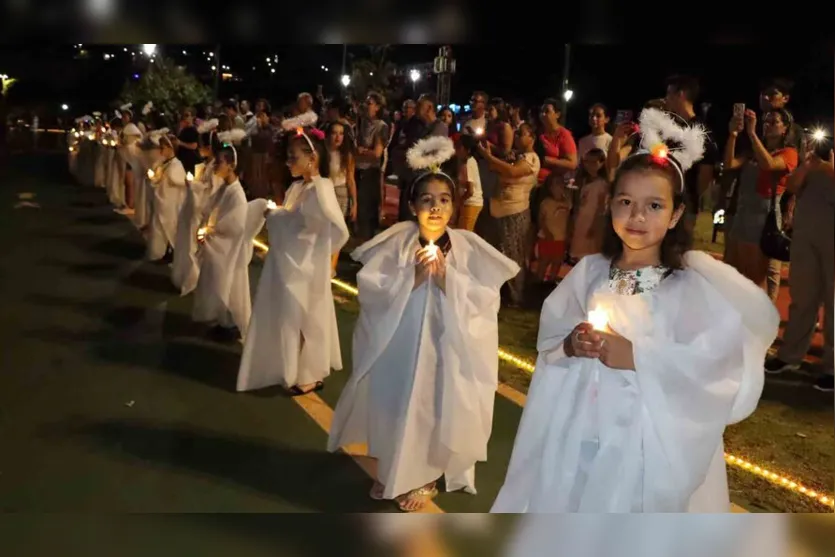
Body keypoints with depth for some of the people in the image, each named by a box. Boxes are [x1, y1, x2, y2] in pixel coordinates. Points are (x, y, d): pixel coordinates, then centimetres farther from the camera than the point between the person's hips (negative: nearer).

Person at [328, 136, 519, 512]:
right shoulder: (395, 243, -6)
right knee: (394, 406, 12)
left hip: (446, 347, -1)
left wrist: (446, 278, -22)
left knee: (434, 410, 7)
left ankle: (424, 478, 34)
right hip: (398, 345, 1)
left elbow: (485, 300, -11)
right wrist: (412, 277, -22)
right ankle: (391, 472, 40)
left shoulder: (468, 248, -6)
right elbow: (369, 290, -12)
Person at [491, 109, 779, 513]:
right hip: (579, 431, 4)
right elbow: (548, 343, 9)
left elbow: (716, 364, -17)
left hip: (651, 440, -3)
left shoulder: (694, 283, -8)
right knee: (565, 504, 12)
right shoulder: (589, 272, 3)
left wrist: (637, 356, -20)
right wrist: (570, 346, -11)